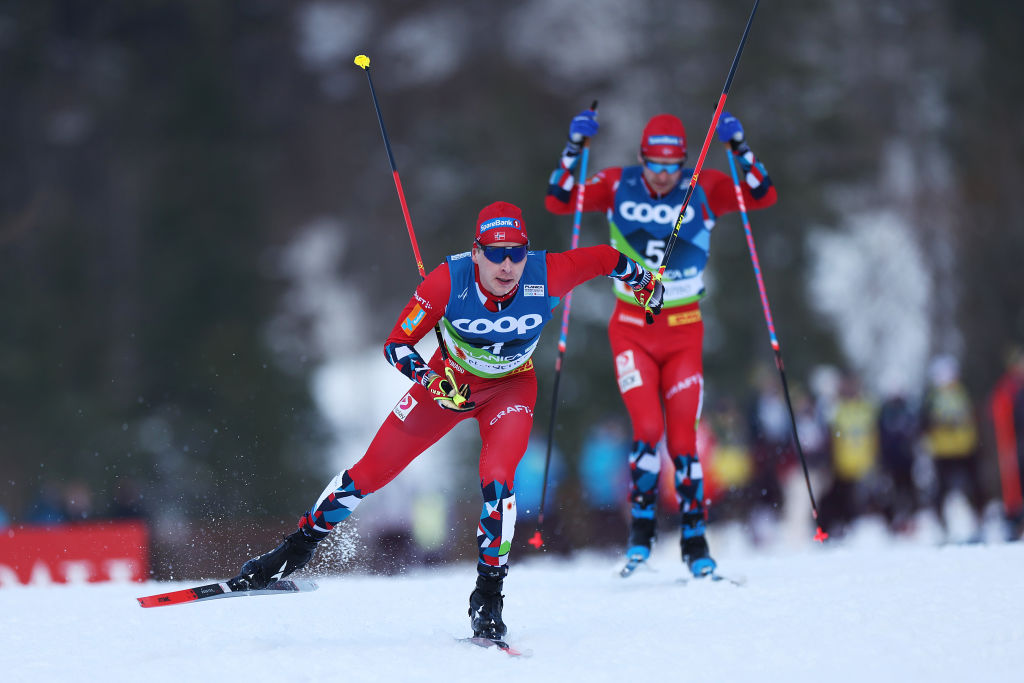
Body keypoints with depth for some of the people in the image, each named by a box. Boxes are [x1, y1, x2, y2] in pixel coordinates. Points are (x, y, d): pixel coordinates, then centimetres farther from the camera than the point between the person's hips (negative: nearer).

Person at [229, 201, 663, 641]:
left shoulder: (545, 277, -30)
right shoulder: (449, 280, -30)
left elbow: (605, 259, -11)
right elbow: (397, 344, -21)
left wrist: (645, 285, 6)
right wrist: (432, 382, -36)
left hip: (510, 387, -1)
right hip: (448, 383, 1)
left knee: (496, 478, -26)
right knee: (370, 473, 2)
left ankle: (487, 598, -10)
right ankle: (297, 549, 23)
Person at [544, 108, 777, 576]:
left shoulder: (703, 189, -5)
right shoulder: (618, 186, -3)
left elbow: (763, 196, -11)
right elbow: (557, 201, -5)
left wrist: (739, 148, -22)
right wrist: (574, 148, -16)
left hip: (684, 330, 0)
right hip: (632, 328, 0)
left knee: (683, 438, -2)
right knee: (647, 428, -14)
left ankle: (695, 539, 9)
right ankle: (641, 528, 3)